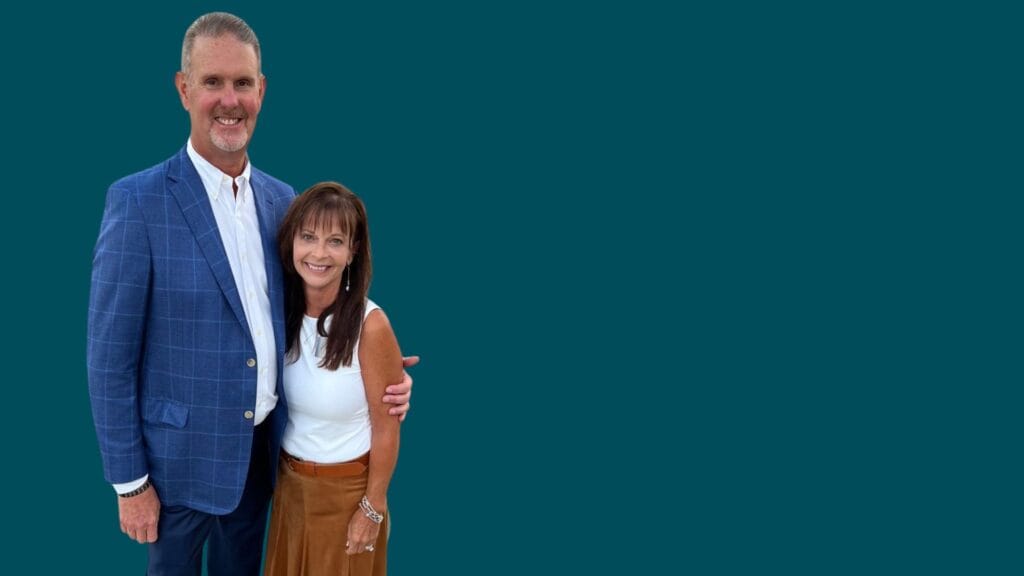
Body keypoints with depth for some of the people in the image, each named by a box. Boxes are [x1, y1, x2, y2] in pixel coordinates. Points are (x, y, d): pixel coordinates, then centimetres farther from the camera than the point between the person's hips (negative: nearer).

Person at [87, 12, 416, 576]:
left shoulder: (282, 200, 2)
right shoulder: (138, 201, -16)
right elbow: (109, 356, -14)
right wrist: (129, 482, -12)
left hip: (263, 449, 5)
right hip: (182, 458, -5)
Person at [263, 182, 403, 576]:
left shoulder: (370, 325, -23)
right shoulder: (283, 309, -8)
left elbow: (386, 427, -16)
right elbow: (279, 404, 5)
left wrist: (373, 509, -11)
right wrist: (285, 472, 6)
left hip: (347, 488, -5)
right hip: (288, 479, 5)